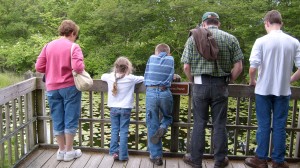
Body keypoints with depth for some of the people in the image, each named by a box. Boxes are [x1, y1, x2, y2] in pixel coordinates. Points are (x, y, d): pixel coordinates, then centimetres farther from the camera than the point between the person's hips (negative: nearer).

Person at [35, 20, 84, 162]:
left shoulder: (48, 46, 6)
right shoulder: (73, 46, -7)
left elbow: (39, 67, 4)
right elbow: (78, 67, -21)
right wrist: (81, 69, 1)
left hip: (52, 88, 4)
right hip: (70, 87, -4)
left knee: (57, 120, 11)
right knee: (71, 119, 6)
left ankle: (61, 151, 21)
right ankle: (69, 151, 14)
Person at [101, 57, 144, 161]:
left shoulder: (110, 77, -2)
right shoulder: (131, 78, -9)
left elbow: (102, 77, 18)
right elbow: (143, 78, 4)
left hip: (114, 108, 2)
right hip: (125, 109, -2)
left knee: (114, 130, 10)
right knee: (124, 132, 1)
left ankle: (114, 152, 8)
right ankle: (123, 155, 4)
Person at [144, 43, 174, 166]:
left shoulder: (151, 58, 13)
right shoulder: (170, 59, 11)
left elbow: (146, 77, 17)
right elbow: (170, 78, 10)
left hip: (150, 93, 0)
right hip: (165, 93, 0)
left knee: (152, 126, 6)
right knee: (168, 117, 26)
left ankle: (156, 156, 9)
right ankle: (162, 128, -6)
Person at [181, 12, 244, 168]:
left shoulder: (193, 38, 1)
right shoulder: (230, 38, 3)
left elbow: (186, 66, -3)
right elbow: (238, 66, -1)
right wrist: (228, 81, 13)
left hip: (200, 85, 0)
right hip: (220, 86, 1)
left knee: (199, 123, 9)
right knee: (219, 124, 10)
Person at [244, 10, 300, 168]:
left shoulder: (261, 41, -9)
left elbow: (253, 67, -17)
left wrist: (252, 81, 1)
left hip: (264, 90, -2)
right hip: (283, 90, 2)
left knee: (264, 125, 8)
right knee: (279, 126, 10)